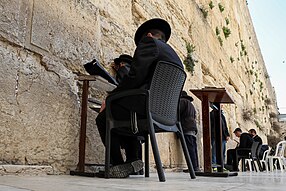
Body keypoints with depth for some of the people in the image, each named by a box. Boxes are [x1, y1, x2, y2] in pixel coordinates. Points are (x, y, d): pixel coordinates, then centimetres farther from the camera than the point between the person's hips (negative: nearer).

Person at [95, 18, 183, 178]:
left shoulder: (149, 42, 1)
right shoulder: (175, 57, 26)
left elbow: (135, 76, -13)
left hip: (148, 108, -9)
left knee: (103, 119, 8)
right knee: (125, 120, 31)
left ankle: (120, 166, 4)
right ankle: (133, 161, 22)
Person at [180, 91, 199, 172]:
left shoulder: (182, 101, 4)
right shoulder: (191, 104, 31)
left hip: (187, 129, -9)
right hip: (193, 129, 9)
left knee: (190, 148, -14)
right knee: (193, 148, 4)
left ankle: (194, 167, -19)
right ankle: (196, 167, 2)